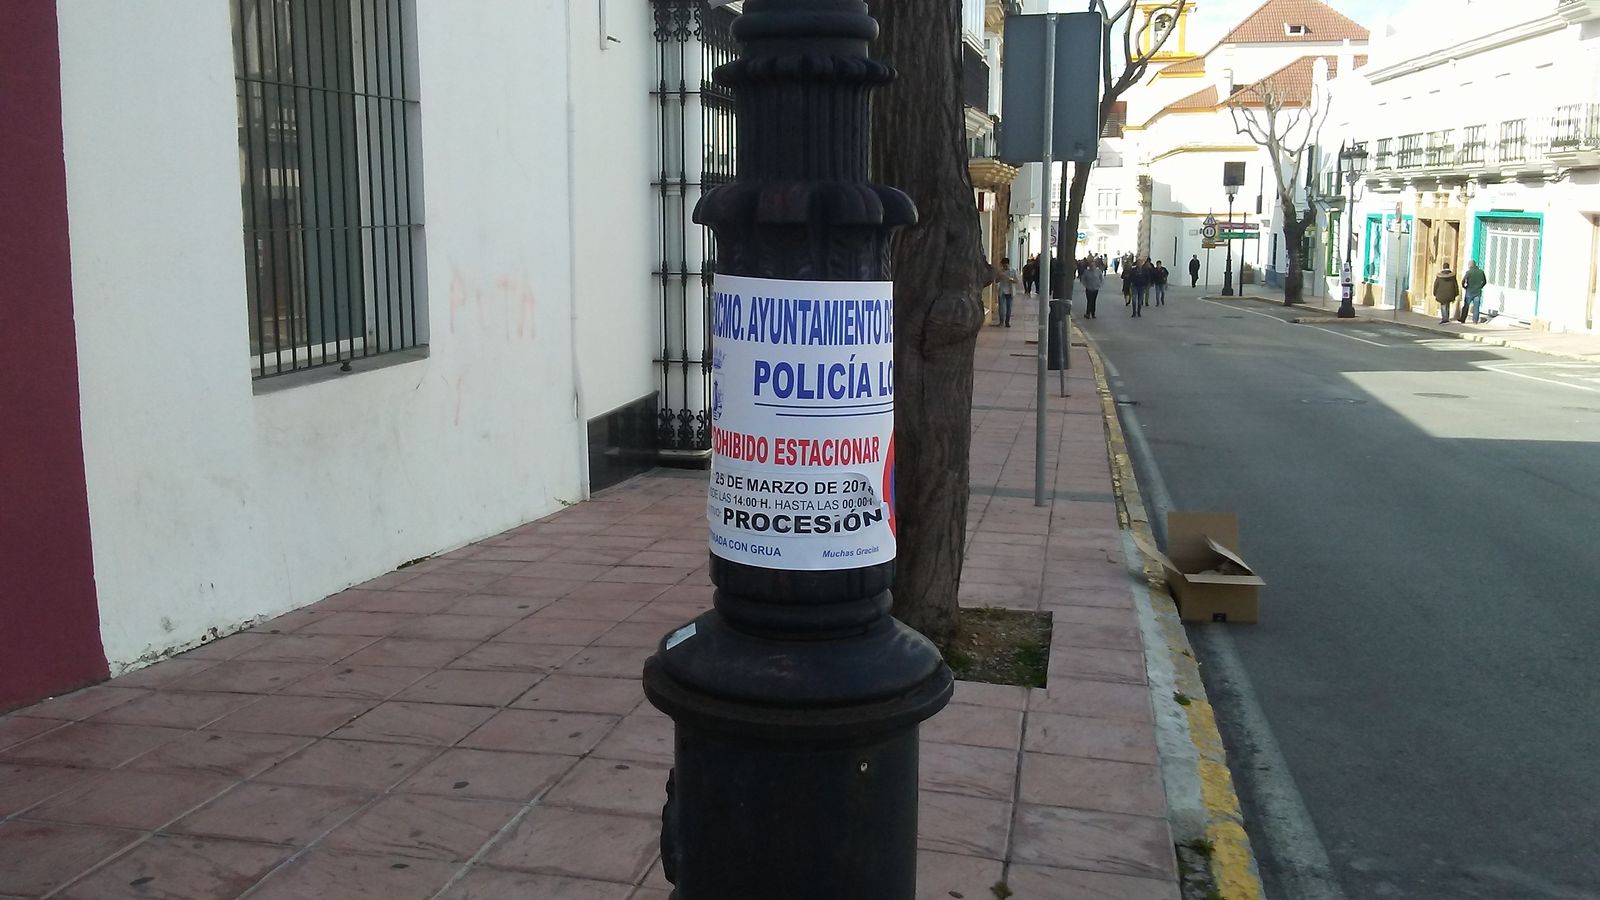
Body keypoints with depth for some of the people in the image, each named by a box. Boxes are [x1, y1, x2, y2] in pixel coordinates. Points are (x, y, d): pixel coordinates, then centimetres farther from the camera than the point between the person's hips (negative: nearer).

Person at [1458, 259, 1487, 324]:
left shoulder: (1469, 272, -12)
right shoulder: (1481, 272, 2)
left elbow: (1463, 281, -16)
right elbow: (1484, 281, 10)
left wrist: (1464, 287, 2)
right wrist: (1479, 287, 18)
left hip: (1469, 292, -3)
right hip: (1478, 292, 3)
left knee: (1466, 306, 7)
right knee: (1476, 307, 7)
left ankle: (1463, 320, 11)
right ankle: (1475, 321, 5)